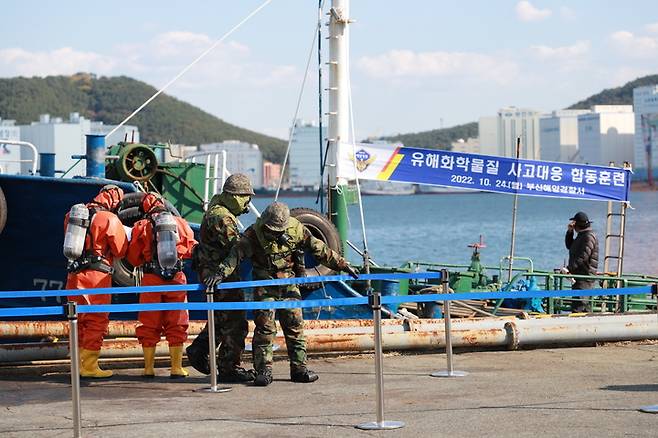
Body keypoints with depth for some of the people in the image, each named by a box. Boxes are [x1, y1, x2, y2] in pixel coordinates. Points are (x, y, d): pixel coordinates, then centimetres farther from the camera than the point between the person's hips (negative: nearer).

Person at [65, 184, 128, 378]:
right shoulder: (110, 219, -9)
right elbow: (121, 251, -5)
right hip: (97, 275, -7)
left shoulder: (73, 214, 11)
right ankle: (89, 366, -3)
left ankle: (78, 364, 19)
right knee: (97, 322, -1)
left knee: (79, 320, 15)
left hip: (74, 274, 7)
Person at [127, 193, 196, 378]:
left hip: (151, 279, -1)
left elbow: (133, 258, 5)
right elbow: (191, 249, 12)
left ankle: (149, 368, 11)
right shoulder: (180, 223, 3)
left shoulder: (141, 226, -1)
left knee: (149, 325, 8)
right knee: (176, 325, 7)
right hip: (177, 278, 1)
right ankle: (177, 368, 6)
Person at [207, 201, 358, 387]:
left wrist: (343, 265, 2)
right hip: (264, 284, -3)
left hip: (288, 283, 3)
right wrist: (221, 274, -37)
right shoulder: (255, 233, -14)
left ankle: (299, 368, 9)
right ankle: (264, 370, -3)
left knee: (295, 325, 2)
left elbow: (320, 249, 0)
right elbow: (237, 253, -23)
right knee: (264, 327, -7)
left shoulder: (296, 229, -7)